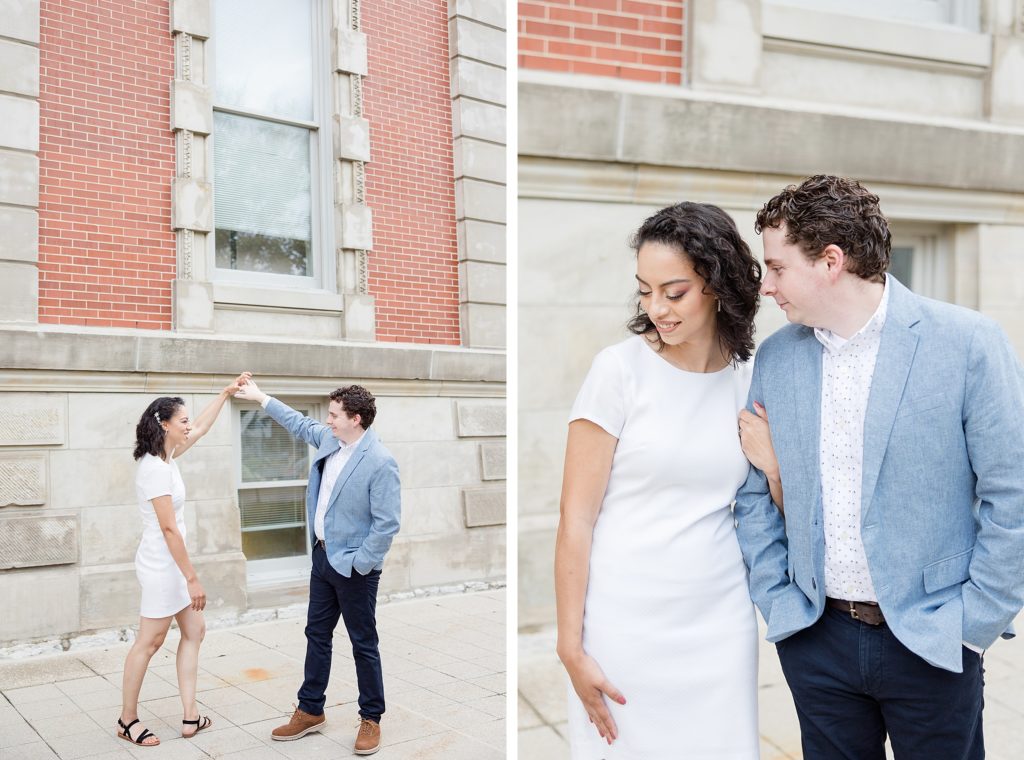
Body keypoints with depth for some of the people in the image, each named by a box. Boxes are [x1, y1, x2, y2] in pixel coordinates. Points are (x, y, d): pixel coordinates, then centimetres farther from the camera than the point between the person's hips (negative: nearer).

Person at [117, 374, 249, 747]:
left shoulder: (165, 458, 5)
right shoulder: (155, 468, -22)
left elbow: (201, 427, 22)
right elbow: (169, 529, -23)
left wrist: (225, 393, 23)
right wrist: (193, 578, -20)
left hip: (171, 562, 10)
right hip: (161, 565, -10)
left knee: (194, 632, 11)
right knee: (149, 642, 3)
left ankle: (190, 716, 16)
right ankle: (128, 719, 19)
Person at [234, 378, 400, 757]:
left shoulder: (380, 462, -23)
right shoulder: (329, 440, 1)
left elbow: (387, 524, -23)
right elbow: (299, 424, 22)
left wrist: (359, 564, -18)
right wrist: (261, 397, 25)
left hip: (353, 566, -8)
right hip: (322, 556, 8)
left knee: (363, 644, 6)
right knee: (316, 635, 17)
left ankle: (371, 719, 21)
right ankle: (310, 711, 32)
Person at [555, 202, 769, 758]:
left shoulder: (750, 382, 3)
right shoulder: (620, 368, -9)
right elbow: (576, 519, -9)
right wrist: (571, 647, -11)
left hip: (719, 625, 4)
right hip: (624, 626, -3)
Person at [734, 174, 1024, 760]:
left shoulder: (968, 342, -11)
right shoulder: (775, 356, 1)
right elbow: (754, 493, 8)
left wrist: (974, 623, -9)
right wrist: (776, 599, 2)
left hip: (931, 641, -3)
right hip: (815, 639, 3)